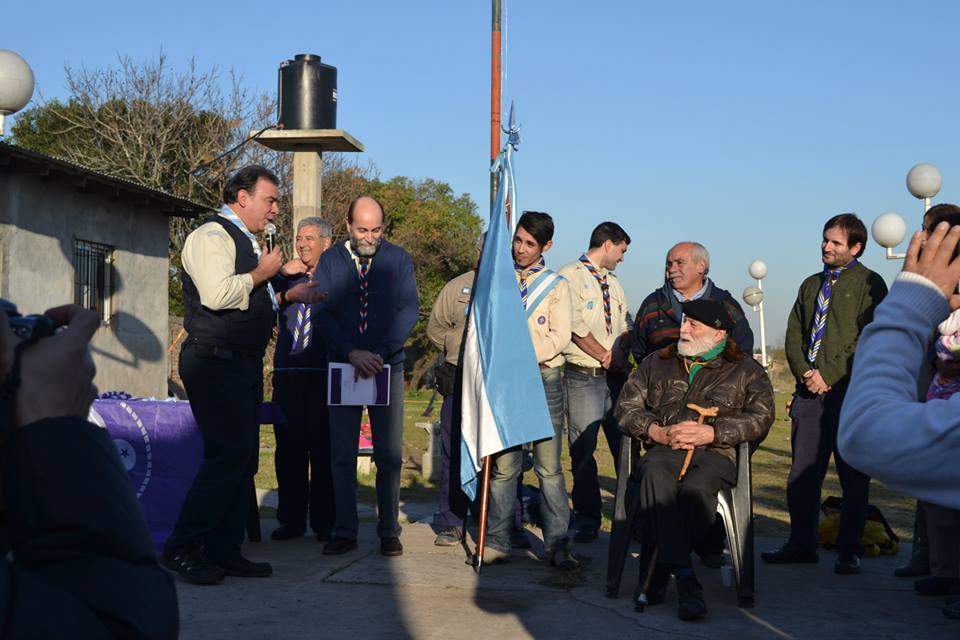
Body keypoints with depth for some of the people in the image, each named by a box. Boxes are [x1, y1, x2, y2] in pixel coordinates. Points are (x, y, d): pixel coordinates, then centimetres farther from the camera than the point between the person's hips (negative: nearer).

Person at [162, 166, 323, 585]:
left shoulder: (246, 241, 21)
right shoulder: (212, 236, -10)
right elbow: (217, 294, -25)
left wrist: (288, 295, 20)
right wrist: (261, 273, -12)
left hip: (243, 363, 10)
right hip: (216, 362, -10)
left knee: (243, 457, 9)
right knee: (228, 454, -14)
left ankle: (223, 551, 15)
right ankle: (180, 548, -7)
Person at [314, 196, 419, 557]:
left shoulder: (398, 259, 3)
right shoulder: (330, 261, 5)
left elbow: (409, 309, -6)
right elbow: (321, 313, -3)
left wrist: (380, 353, -18)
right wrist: (352, 353, -16)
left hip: (388, 368, -1)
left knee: (389, 456, 1)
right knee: (342, 455, 2)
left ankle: (389, 531, 8)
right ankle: (345, 532, 8)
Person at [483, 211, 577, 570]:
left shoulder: (556, 285, 8)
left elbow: (560, 337, -2)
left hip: (543, 380, -2)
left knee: (549, 467, -4)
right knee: (504, 465, 0)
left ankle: (558, 545, -1)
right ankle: (497, 542, 6)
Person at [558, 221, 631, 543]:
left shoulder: (613, 283, 21)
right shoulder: (570, 277, -3)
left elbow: (623, 329, 18)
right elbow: (576, 328, -11)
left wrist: (627, 361, 0)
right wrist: (608, 357, -7)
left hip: (616, 375, 6)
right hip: (584, 376, -6)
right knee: (584, 450, -3)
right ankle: (587, 519, 7)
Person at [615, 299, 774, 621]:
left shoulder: (746, 370, 17)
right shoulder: (656, 364, 25)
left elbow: (761, 417, 2)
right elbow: (626, 407, 15)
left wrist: (711, 433, -10)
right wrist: (659, 433, -4)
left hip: (716, 453, -1)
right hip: (663, 450, 2)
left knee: (696, 488, -38)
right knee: (655, 475, -37)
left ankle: (659, 569, -25)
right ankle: (685, 579, -42)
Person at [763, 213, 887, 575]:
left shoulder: (869, 284, 0)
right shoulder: (811, 285, 20)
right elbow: (793, 335, 16)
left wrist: (828, 376, -12)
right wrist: (805, 373, -2)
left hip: (849, 392, -6)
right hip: (809, 391, 6)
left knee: (853, 476, 1)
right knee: (801, 473, 6)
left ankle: (850, 551, 7)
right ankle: (802, 544, 15)